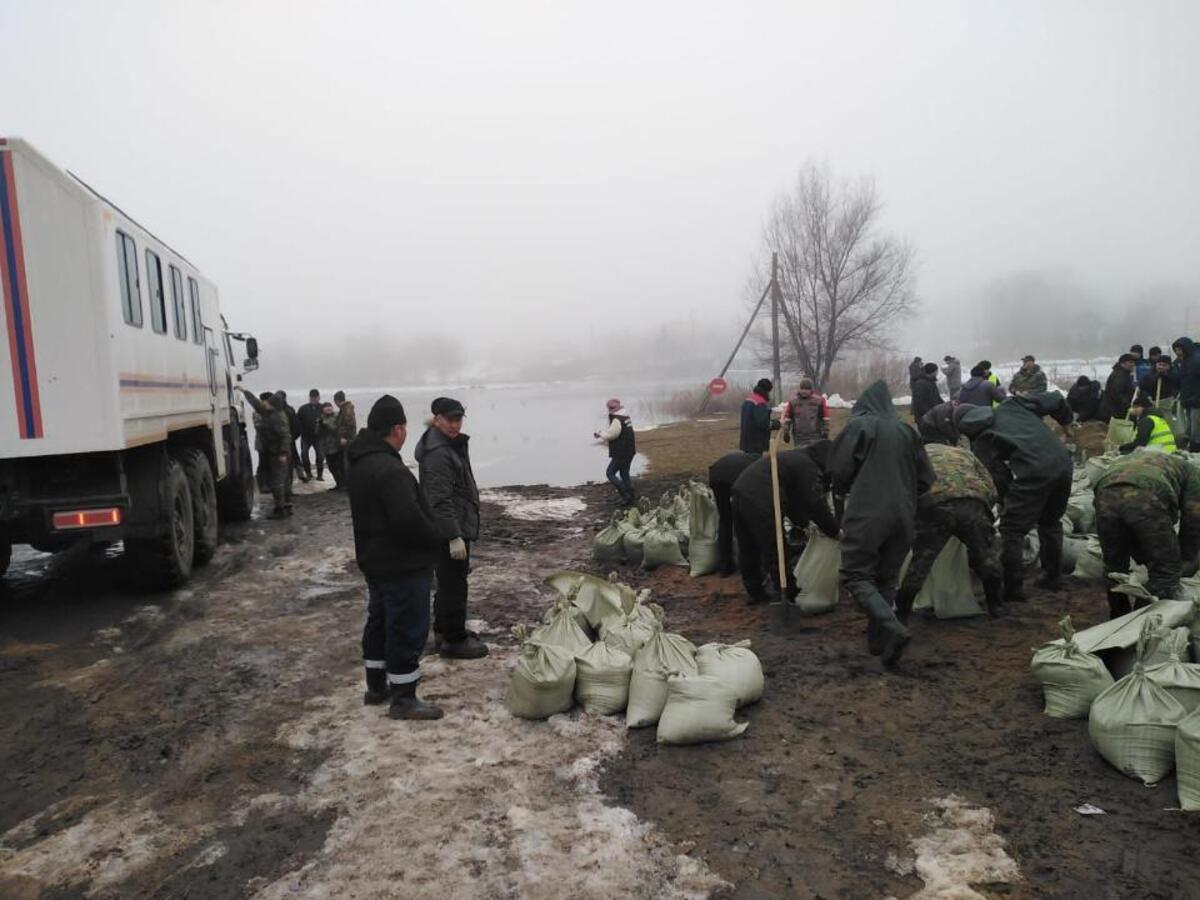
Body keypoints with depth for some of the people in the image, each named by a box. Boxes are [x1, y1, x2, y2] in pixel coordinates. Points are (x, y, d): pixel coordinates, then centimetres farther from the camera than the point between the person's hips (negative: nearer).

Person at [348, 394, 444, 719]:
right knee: (407, 630, 0)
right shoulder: (390, 469, -26)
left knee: (379, 622, 20)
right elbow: (409, 519, -31)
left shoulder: (359, 463, 7)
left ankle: (376, 687, 33)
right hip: (403, 565, -10)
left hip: (376, 561, 10)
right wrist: (434, 539, -12)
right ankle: (404, 699, 9)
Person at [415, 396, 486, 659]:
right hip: (451, 530, -11)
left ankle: (443, 630, 34)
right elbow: (440, 500, -26)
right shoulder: (437, 453, -21)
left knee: (448, 582, 21)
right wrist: (454, 536, -28)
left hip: (457, 526, 11)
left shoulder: (453, 444, 13)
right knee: (454, 585, -3)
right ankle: (454, 640, 6)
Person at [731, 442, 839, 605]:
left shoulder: (796, 458, 26)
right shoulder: (810, 468, -4)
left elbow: (792, 498, 33)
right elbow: (816, 505, -7)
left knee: (747, 548, 20)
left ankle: (754, 591, 33)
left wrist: (802, 523, 34)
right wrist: (835, 532, 3)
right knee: (776, 551, 2)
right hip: (760, 501, -10)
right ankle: (788, 595, 11)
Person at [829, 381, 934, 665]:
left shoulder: (859, 426, -3)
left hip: (866, 515, -5)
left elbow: (839, 469, -7)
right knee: (887, 578, 17)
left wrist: (842, 488, 14)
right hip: (902, 516, 5)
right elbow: (925, 479, 12)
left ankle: (893, 629, -18)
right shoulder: (906, 431, 11)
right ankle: (878, 640, 17)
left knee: (857, 576, 0)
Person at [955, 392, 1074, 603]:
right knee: (1051, 522, 26)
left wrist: (1006, 500, 17)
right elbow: (1054, 400, 19)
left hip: (1034, 472, -6)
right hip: (1064, 462, 7)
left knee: (1011, 530, 5)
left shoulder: (980, 443, 9)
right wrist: (1066, 421, 37)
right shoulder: (1012, 405, 21)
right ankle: (1053, 576, 36)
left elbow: (998, 477, 4)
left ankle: (1013, 589, 6)